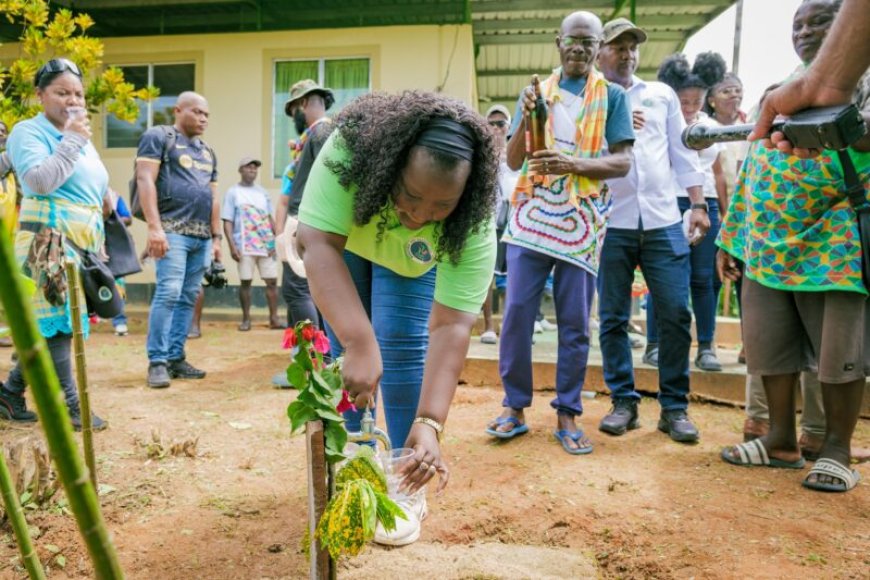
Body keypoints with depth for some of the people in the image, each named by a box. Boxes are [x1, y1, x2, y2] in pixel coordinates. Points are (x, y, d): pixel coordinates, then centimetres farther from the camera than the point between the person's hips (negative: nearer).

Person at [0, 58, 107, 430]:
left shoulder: (82, 139, 21)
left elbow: (96, 187, 30)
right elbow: (40, 181, -19)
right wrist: (72, 140, -15)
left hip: (83, 242, 8)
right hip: (50, 242, -8)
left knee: (48, 323, 9)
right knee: (57, 321, -7)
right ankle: (70, 405, -2)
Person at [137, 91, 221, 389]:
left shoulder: (207, 152, 24)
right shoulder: (158, 136, 3)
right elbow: (145, 180, -8)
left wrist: (216, 236, 17)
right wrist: (154, 227, -17)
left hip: (202, 236, 7)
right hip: (173, 230, -7)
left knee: (188, 298, 4)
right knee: (168, 293, -14)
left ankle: (175, 358, 10)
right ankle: (157, 361, -7)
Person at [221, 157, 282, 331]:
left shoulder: (262, 192, 16)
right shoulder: (233, 192, 5)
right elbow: (228, 222, 0)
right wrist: (232, 246, -10)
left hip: (266, 244, 3)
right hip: (245, 246, -3)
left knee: (272, 280, -1)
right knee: (245, 282, 0)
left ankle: (274, 318, 4)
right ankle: (246, 319, 9)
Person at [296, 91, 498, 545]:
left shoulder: (472, 222, -38)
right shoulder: (348, 150, -41)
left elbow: (451, 326, -39)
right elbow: (318, 245, -46)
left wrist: (429, 423, -47)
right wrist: (359, 342, -56)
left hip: (414, 260, 0)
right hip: (342, 241, 1)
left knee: (402, 348, -14)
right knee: (345, 351, -4)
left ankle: (405, 488, -1)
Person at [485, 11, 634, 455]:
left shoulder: (612, 96, 7)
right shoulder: (535, 92, 12)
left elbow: (623, 162, -2)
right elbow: (512, 161, 6)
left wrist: (573, 163, -18)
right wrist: (525, 120, -12)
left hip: (581, 220, -1)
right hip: (532, 215, 1)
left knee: (575, 323, 2)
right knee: (516, 312, -4)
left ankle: (567, 415, 14)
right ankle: (514, 407, 10)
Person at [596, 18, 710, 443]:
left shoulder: (662, 95, 16)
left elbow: (683, 151, 15)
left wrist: (698, 204, 7)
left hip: (663, 222, 2)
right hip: (611, 224, -1)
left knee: (675, 315, -1)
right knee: (613, 318, 3)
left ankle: (674, 407, 10)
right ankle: (623, 402, 15)